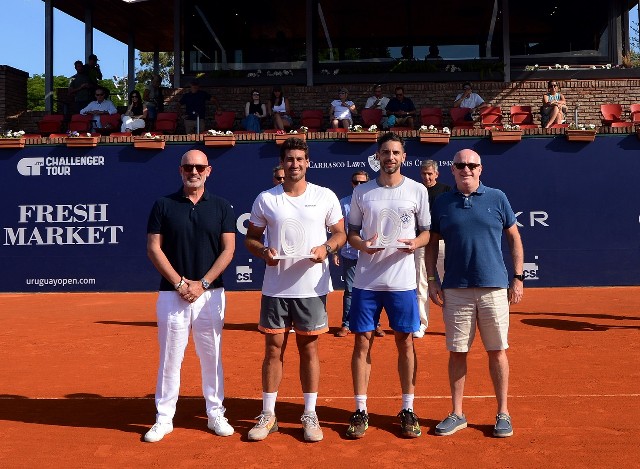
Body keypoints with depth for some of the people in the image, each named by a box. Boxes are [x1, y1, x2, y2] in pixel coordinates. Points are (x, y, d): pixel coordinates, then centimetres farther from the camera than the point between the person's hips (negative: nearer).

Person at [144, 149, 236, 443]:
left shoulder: (222, 207, 5)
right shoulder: (163, 205, 3)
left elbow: (228, 250, 0)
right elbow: (153, 248, -1)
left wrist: (202, 284, -10)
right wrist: (179, 283, -10)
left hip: (210, 294, 1)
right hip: (172, 294, 0)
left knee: (211, 357, 8)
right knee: (169, 358, 4)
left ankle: (215, 414, 21)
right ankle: (164, 419, 15)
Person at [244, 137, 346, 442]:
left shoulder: (325, 197, 2)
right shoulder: (265, 199, 4)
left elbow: (340, 233, 7)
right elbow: (251, 237, 9)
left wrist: (327, 248, -13)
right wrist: (263, 251, -12)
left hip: (312, 288, 0)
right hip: (275, 288, 1)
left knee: (309, 349, 7)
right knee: (273, 350, 5)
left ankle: (310, 415, 19)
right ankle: (268, 415, 18)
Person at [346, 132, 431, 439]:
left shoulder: (418, 191, 4)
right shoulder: (361, 192, 6)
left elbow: (427, 231, 9)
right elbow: (351, 232, 10)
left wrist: (416, 243, -13)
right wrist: (362, 244, -12)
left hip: (402, 280, -1)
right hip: (366, 280, 1)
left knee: (405, 343, 5)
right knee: (362, 342, 3)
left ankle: (408, 410, 18)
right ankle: (360, 411, 14)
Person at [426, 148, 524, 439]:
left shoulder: (497, 199, 4)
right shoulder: (442, 203, 7)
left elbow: (514, 238, 8)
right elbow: (432, 243, 12)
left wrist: (518, 278, 3)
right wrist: (432, 280, 3)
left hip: (494, 287, -1)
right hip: (455, 289, 1)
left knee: (497, 351, 5)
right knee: (457, 352, 6)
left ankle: (503, 414, 18)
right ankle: (457, 414, 18)